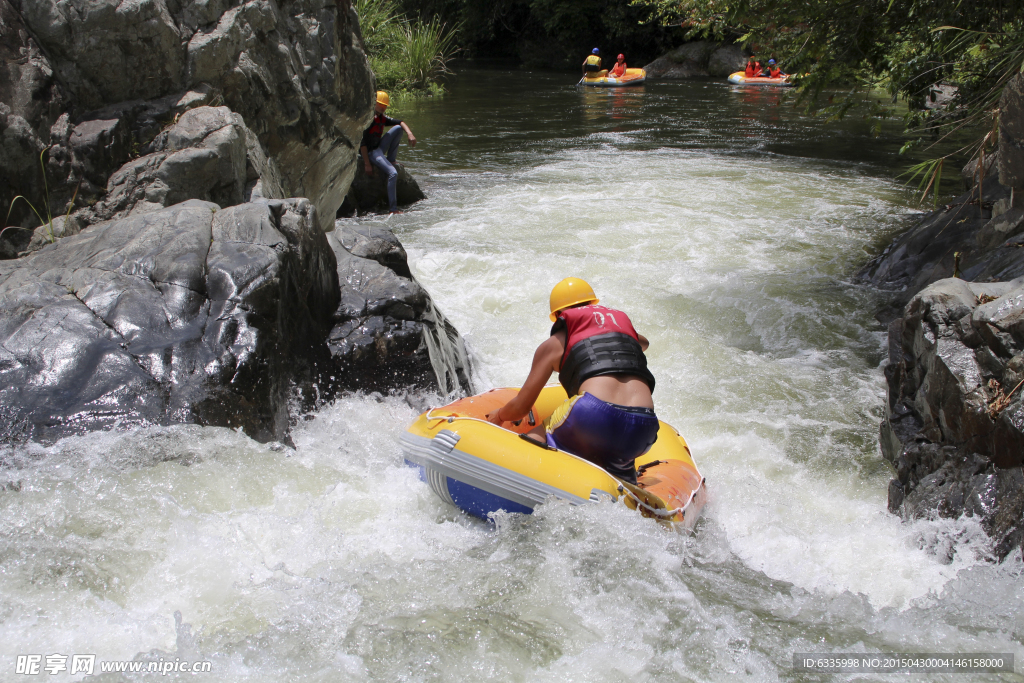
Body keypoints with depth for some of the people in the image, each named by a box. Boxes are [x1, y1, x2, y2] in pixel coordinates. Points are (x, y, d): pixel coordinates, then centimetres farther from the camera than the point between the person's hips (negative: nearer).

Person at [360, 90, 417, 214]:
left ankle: (391, 160, -1)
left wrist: (410, 134, -15)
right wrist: (367, 164, -24)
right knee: (393, 173, -25)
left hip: (379, 148, 9)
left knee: (398, 128, 0)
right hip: (370, 152, -9)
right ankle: (393, 209, -25)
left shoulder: (382, 117, 10)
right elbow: (362, 143, -21)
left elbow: (400, 122, 6)